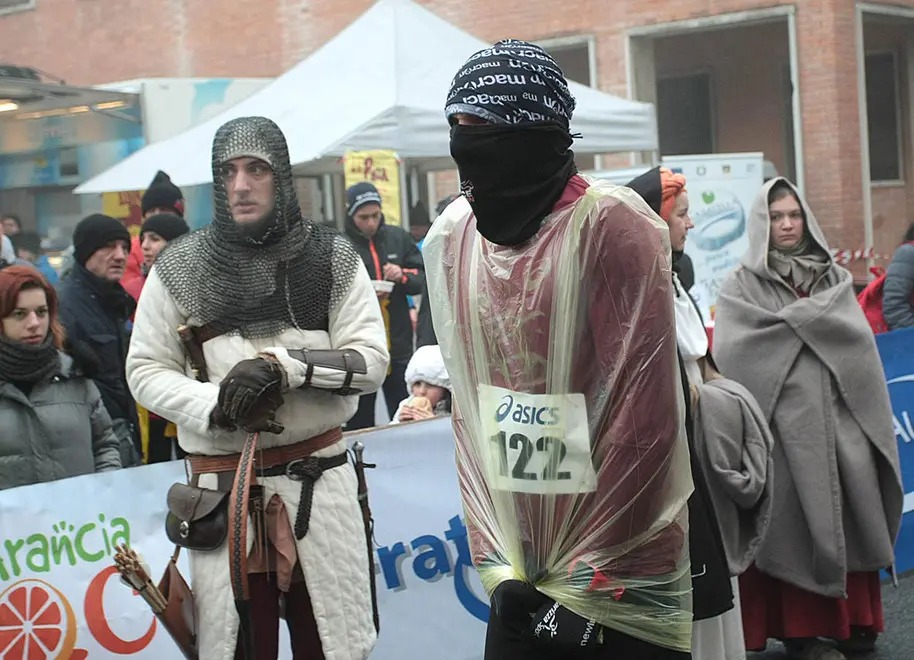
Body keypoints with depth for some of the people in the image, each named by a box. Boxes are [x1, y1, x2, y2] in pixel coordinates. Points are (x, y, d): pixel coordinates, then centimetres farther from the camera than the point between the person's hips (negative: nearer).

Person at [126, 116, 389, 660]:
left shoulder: (333, 259, 2)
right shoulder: (180, 267, 1)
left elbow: (370, 361, -3)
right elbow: (147, 371, 3)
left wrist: (281, 365, -17)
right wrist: (214, 404, -15)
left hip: (320, 481, 0)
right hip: (222, 488, 0)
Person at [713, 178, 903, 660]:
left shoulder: (834, 277, 16)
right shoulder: (742, 286, 4)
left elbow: (857, 335, 2)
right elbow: (735, 348, -11)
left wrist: (791, 319, -7)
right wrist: (815, 322, -7)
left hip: (839, 416, 3)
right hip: (785, 421, -3)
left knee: (850, 517, 0)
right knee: (797, 523, -4)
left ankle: (854, 620, 11)